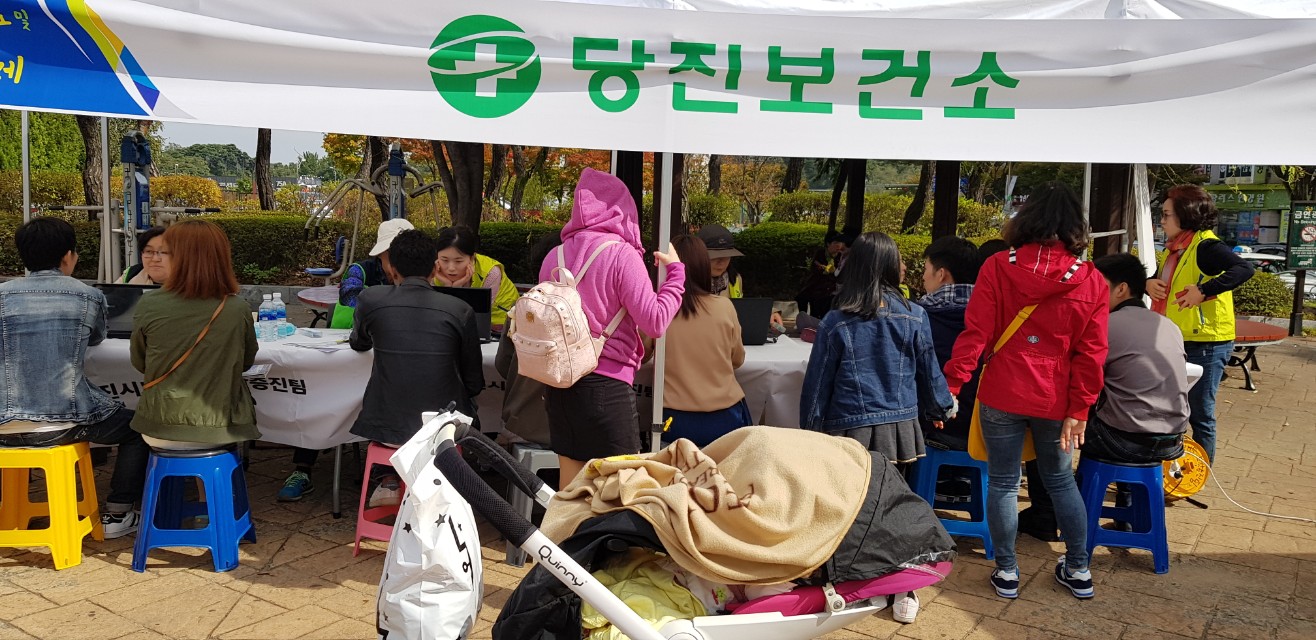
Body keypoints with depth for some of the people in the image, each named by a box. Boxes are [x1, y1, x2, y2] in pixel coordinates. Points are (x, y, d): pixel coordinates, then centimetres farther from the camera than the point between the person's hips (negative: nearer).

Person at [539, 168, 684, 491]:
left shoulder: (555, 257, 7)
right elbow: (654, 322, -13)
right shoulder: (621, 254, -11)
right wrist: (675, 271, -2)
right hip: (607, 384, -6)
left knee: (570, 485, 14)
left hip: (559, 383, 6)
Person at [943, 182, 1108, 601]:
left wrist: (951, 385, -6)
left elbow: (975, 334, -11)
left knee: (1003, 483, 11)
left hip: (1002, 395, -2)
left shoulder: (997, 268, -8)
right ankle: (1079, 570, 28)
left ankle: (1007, 572, 18)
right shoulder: (1091, 281, -2)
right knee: (1060, 480, 20)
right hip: (1056, 401, 2)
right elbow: (1091, 353, -4)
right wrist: (1079, 410, 0)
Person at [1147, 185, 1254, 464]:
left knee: (1200, 415, 2)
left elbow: (1244, 269, -30)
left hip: (1205, 344, -9)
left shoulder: (1205, 246, -16)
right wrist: (1149, 283, 1)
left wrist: (1203, 291, -34)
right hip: (1178, 343, 9)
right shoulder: (1174, 248, 11)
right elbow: (1163, 281, 23)